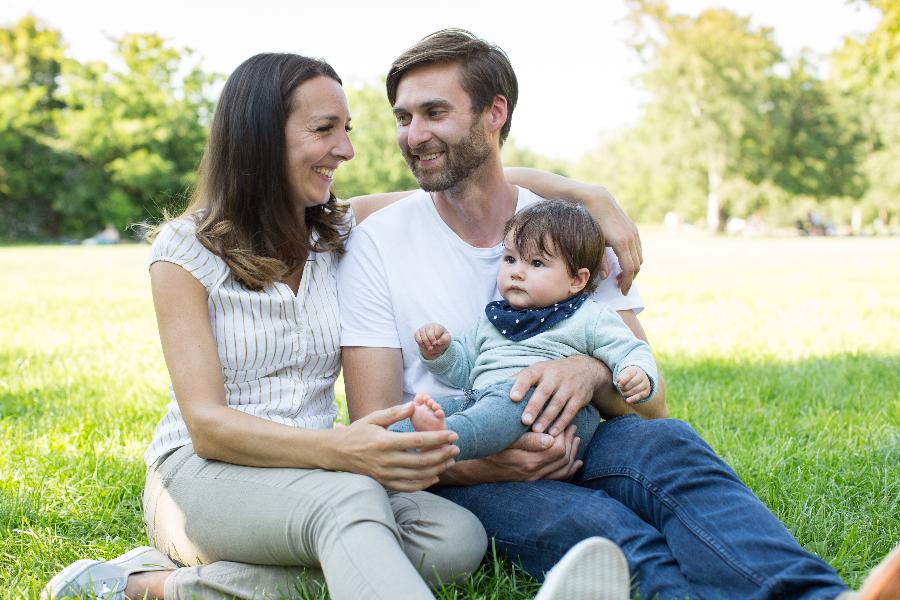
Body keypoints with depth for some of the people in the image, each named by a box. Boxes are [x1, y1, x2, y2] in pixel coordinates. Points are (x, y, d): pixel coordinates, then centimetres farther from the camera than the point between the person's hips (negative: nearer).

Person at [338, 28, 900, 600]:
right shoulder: (378, 242, 0)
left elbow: (650, 402, 3)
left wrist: (594, 373, -21)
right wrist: (482, 462, -25)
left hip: (572, 447, 2)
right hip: (457, 475, -2)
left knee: (665, 442, -31)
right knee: (589, 520, -34)